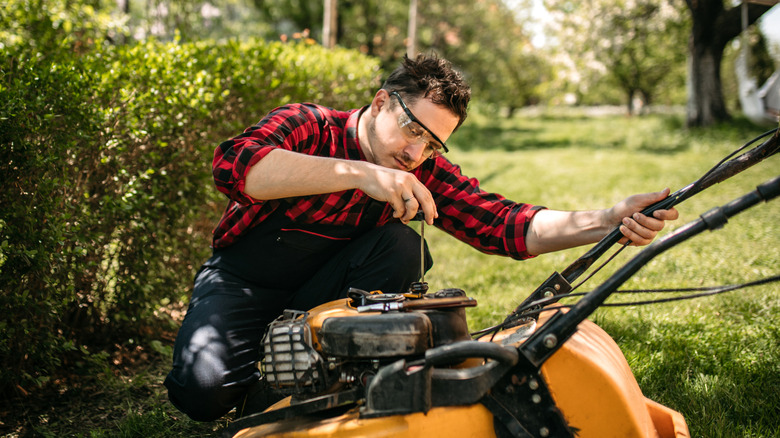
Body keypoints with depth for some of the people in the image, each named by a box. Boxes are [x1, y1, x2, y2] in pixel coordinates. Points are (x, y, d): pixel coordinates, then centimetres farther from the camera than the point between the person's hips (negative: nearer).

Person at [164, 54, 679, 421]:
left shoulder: (425, 175, -9)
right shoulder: (306, 126, -19)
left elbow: (504, 223, -20)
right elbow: (235, 163, -40)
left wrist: (608, 221, -37)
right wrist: (360, 173, -48)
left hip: (322, 288, 3)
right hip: (242, 279, -3)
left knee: (400, 245, -24)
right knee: (205, 390, -29)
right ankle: (270, 368, 6)